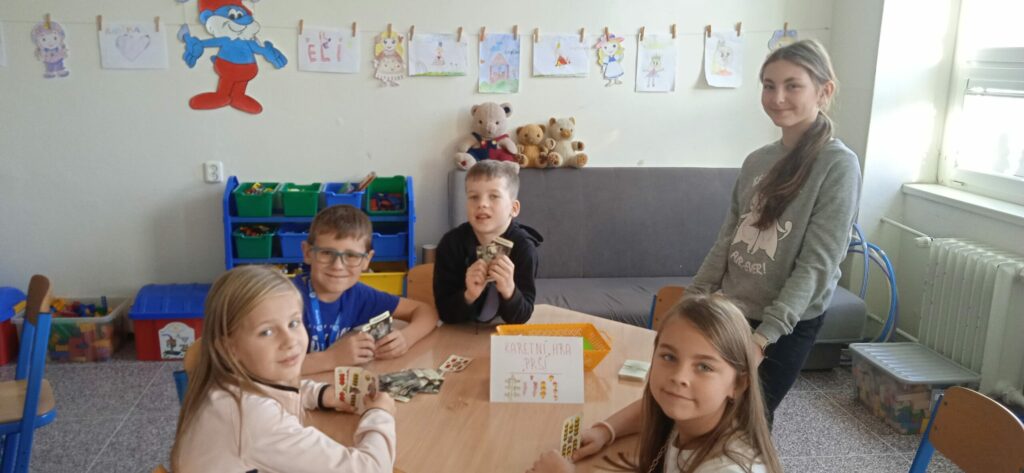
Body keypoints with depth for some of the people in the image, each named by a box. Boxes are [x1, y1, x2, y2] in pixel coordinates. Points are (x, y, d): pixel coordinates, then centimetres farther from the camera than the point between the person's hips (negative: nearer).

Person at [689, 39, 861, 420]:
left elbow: (817, 265, -18)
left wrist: (765, 334, -24)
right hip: (732, 312, 6)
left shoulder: (838, 165, -14)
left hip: (787, 324, -5)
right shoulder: (756, 161, 5)